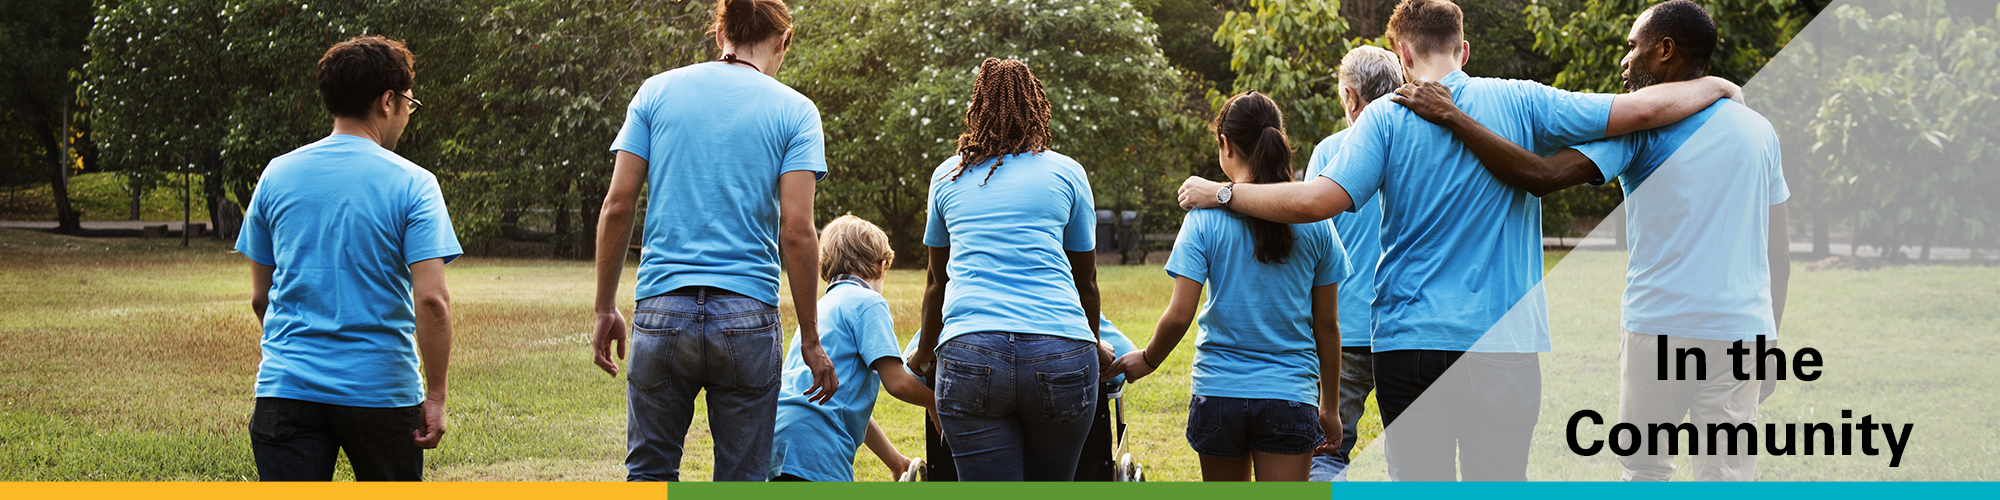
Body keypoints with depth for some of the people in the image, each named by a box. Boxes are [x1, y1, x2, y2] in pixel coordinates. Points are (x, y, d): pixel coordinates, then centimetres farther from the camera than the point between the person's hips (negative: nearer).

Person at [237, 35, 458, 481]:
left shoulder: (277, 175, 6)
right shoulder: (412, 185, -6)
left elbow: (260, 297, 12)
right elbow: (431, 300, -14)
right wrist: (435, 395, -8)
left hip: (286, 389, 2)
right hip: (381, 388, -2)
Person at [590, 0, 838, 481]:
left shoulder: (657, 91, 7)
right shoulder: (794, 111, 2)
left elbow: (617, 207, 3)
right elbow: (796, 233, -6)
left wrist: (606, 309, 10)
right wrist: (810, 340, 0)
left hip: (661, 312, 1)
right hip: (748, 316, -1)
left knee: (650, 471, 12)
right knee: (742, 481, 6)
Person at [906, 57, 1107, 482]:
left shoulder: (948, 176, 19)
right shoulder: (1067, 173, 15)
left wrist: (925, 352, 47)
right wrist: (1095, 349, 42)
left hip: (970, 355, 0)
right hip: (1060, 353, 0)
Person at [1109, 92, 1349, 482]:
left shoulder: (1206, 216, -5)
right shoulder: (1313, 220, 0)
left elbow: (1179, 316, -9)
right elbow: (1326, 324, 5)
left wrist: (1147, 360, 11)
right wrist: (1330, 405, 15)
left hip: (1219, 393, 0)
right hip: (1290, 397, 0)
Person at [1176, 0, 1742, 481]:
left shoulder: (1386, 117, -1)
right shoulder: (1520, 103, 2)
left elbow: (1320, 199, -13)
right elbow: (1644, 109, -2)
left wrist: (1221, 194, -1)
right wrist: (1716, 87, 16)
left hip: (1407, 342, 0)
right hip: (1502, 343, 0)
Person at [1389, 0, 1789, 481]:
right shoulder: (1759, 130, 12)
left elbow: (1542, 176, -16)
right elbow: (1779, 255, 14)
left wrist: (1452, 117, -11)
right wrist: (1769, 346, 21)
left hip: (1661, 330, -4)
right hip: (1742, 329, 4)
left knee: (1644, 470, 9)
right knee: (1728, 479, 3)